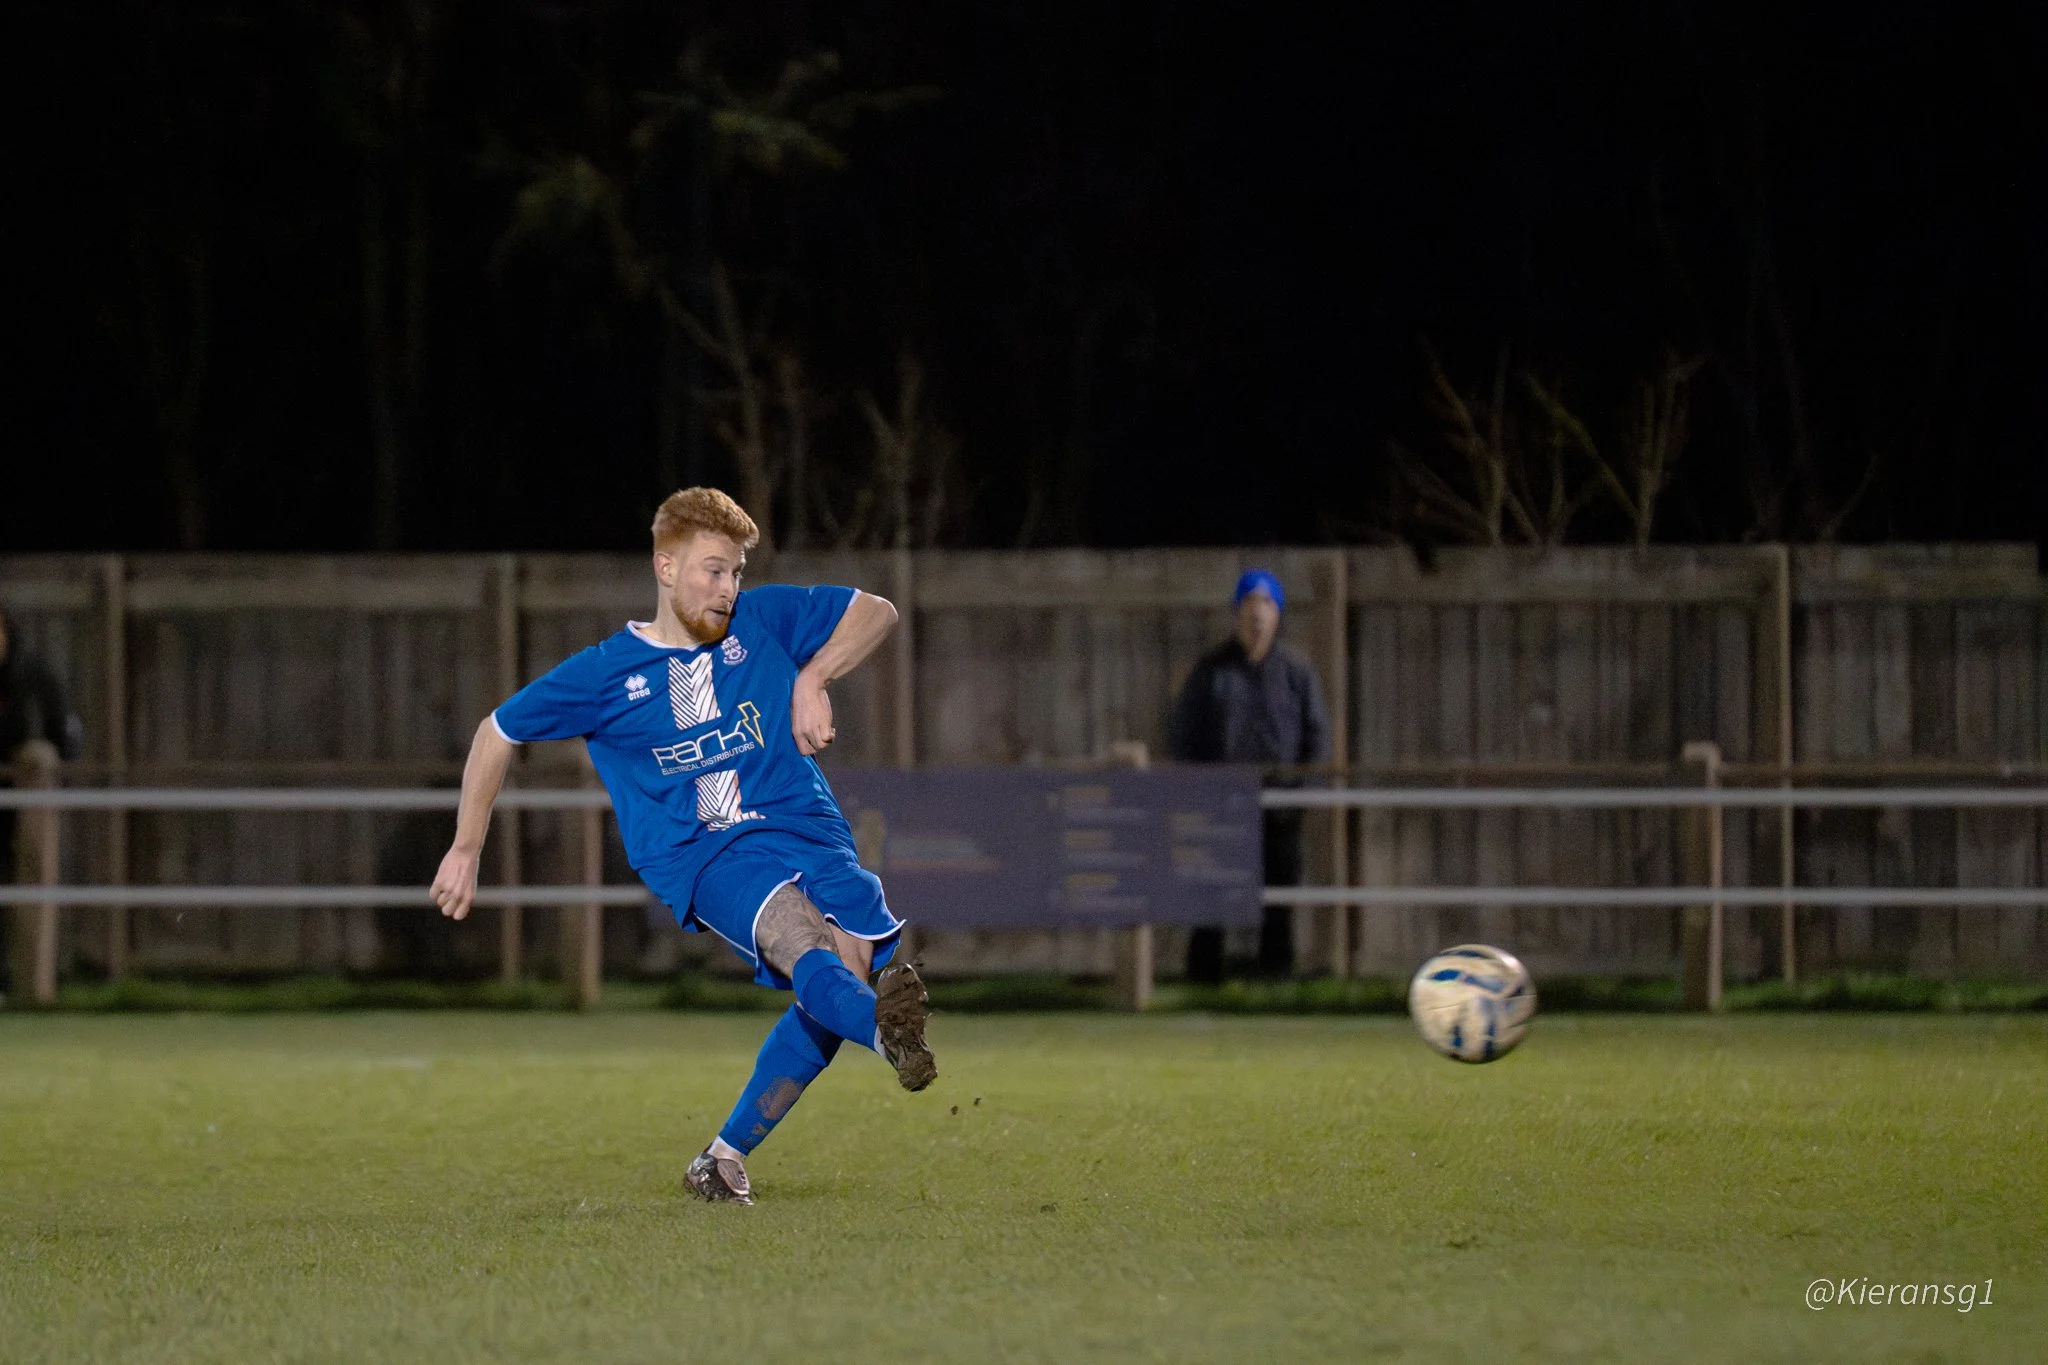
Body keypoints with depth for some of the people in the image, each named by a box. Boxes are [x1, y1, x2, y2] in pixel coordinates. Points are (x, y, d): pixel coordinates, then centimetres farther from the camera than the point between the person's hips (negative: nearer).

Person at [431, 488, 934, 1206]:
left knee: (851, 963, -19)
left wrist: (814, 678, 1)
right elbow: (498, 732, 17)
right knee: (798, 936, -34)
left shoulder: (761, 621, 10)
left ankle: (725, 1158, -2)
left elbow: (876, 613, 19)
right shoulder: (606, 673, 5)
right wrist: (466, 851, 20)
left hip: (807, 828, 4)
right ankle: (885, 1030, -70)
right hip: (705, 856, -4)